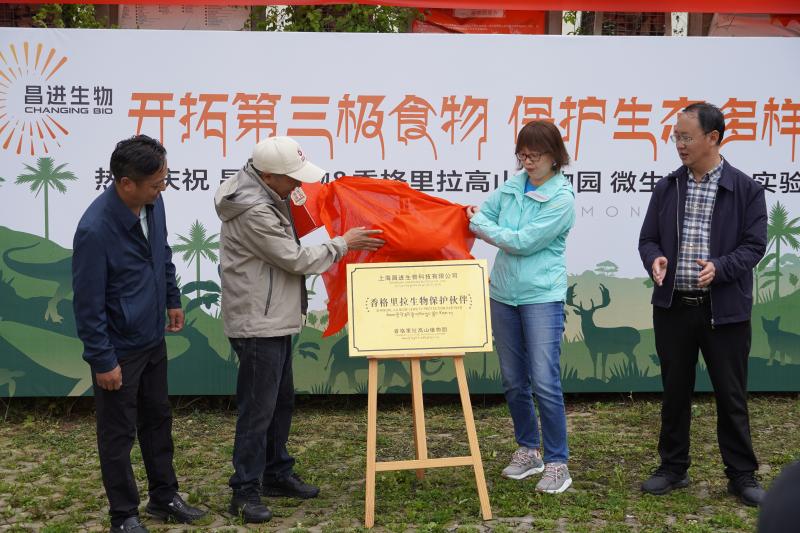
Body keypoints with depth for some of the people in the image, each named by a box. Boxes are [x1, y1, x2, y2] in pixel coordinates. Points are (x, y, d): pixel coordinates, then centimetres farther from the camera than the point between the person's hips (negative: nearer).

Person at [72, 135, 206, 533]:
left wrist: (172, 299, 19)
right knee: (119, 433, 8)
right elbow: (88, 302, -21)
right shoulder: (95, 229, -29)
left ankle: (164, 497, 37)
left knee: (158, 419, 20)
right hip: (118, 349, -7)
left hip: (153, 339, 7)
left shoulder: (152, 203, -8)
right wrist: (103, 361, -16)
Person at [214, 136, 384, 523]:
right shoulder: (253, 213, -24)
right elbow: (296, 260, -19)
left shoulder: (265, 197, 8)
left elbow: (286, 238, 19)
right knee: (257, 409, -4)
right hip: (257, 324, -10)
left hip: (275, 321, 10)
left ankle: (276, 474, 30)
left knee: (281, 402, 18)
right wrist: (342, 244, -8)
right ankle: (245, 491, 5)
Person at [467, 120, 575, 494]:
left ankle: (557, 463, 1)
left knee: (544, 382, -10)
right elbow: (479, 213, 14)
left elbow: (525, 242, -16)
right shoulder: (512, 187, 6)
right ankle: (528, 451, 28)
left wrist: (481, 226, -7)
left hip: (542, 297, -6)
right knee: (513, 382, 12)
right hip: (503, 294, 6)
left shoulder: (561, 198, -11)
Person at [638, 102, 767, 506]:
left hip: (725, 309, -3)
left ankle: (742, 474, 18)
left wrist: (720, 267, -22)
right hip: (673, 306, 3)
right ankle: (673, 467, 25)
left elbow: (754, 245, -5)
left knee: (731, 394, 5)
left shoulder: (746, 189, -4)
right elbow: (648, 238, 8)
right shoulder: (667, 188, 5)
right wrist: (655, 259, -14)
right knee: (675, 391, 12)